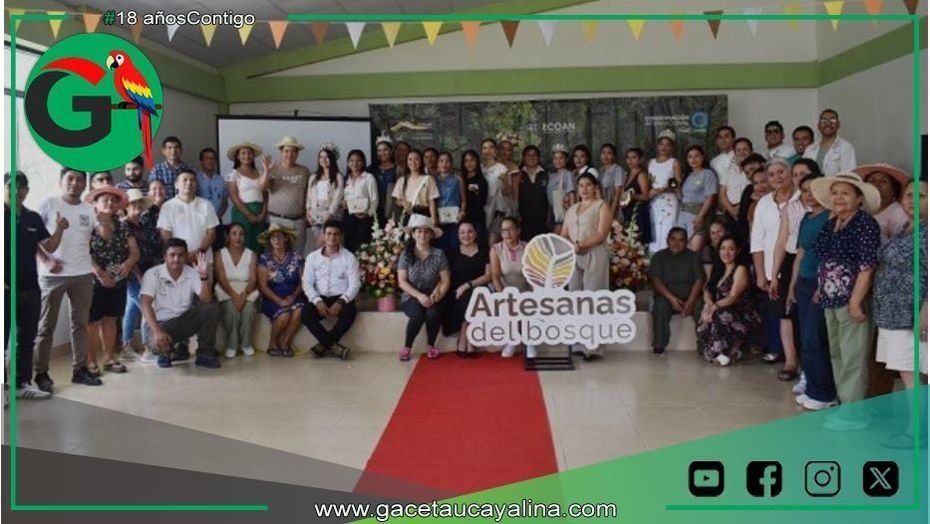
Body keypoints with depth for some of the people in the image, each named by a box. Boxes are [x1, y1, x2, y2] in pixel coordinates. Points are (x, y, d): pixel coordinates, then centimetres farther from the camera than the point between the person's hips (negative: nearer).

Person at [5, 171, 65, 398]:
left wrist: (59, 229, -9)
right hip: (6, 289, -5)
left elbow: (49, 246, 10)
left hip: (30, 288, 5)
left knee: (27, 338, 12)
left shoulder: (33, 218, 8)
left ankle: (23, 383, 21)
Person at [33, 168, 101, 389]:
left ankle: (79, 369, 16)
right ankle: (41, 373, 9)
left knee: (80, 323, 9)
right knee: (47, 325, 3)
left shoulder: (89, 209, 9)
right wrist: (46, 261, -12)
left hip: (83, 274, 4)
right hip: (53, 274, -4)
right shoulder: (49, 204, -1)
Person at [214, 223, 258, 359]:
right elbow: (221, 279, -7)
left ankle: (246, 344, -14)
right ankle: (231, 345, -17)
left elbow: (253, 279, -3)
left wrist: (244, 294, -22)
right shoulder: (220, 254, 5)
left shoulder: (251, 254, 8)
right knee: (231, 309, -33)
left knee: (248, 308, -32)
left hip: (247, 291, 1)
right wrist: (234, 295, -24)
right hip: (226, 291, -1)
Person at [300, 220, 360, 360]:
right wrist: (317, 301, -16)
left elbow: (354, 284, -5)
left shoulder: (349, 257, 2)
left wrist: (340, 302, -21)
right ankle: (333, 345, -21)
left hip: (341, 298, -2)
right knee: (306, 315, -28)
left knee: (349, 313, -34)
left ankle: (324, 345, -19)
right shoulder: (312, 257, 8)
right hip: (320, 298, 2)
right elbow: (307, 283, 2)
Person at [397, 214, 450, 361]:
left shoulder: (439, 254, 0)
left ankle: (431, 345, -3)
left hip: (432, 298, 1)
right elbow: (402, 282, -6)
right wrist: (419, 295, -19)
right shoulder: (406, 254, -1)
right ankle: (407, 347, -6)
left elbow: (446, 280, -2)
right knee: (418, 315, -33)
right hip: (411, 297, -1)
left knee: (433, 314, -32)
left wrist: (437, 295, -20)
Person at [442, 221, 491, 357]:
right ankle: (469, 344, -23)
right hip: (457, 294, 0)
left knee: (470, 297, -33)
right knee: (467, 300, -32)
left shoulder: (484, 251, 8)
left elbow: (488, 276, 0)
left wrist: (468, 285, -12)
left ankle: (462, 342, -22)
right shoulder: (453, 253, 12)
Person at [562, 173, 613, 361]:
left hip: (594, 256, -5)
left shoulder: (602, 206, 4)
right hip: (573, 258, 6)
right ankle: (579, 345, 8)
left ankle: (593, 347, -10)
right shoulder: (572, 209, 21)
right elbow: (564, 235, 15)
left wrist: (580, 245, -18)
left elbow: (601, 235, -8)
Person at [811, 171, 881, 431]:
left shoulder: (865, 224, -11)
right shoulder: (830, 225, 13)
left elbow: (867, 266, -16)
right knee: (836, 354, 15)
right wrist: (821, 290, 12)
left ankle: (854, 411, 4)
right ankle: (845, 405, 26)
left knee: (852, 356, -4)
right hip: (831, 300, 8)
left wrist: (856, 301, -19)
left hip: (852, 300, -8)